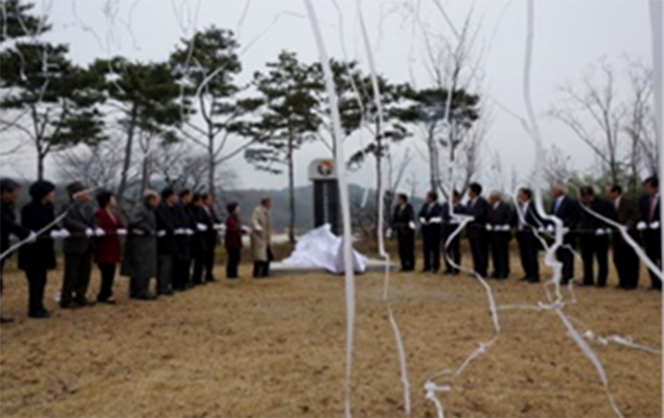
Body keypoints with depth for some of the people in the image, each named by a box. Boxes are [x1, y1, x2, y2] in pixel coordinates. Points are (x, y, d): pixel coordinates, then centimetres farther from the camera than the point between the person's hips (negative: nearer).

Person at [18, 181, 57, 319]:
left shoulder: (49, 208, 9)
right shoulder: (29, 209, -13)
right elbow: (26, 230, -14)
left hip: (44, 249, 8)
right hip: (32, 249, -8)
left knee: (41, 279, 12)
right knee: (36, 279, -5)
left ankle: (38, 307, 20)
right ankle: (34, 309, 2)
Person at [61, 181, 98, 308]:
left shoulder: (88, 206, 10)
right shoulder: (70, 208, -13)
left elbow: (92, 221, 11)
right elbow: (68, 222, -27)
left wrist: (96, 229, -10)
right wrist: (85, 229, -31)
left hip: (86, 245, 8)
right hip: (74, 245, -7)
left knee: (85, 272, 13)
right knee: (71, 274, -1)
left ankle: (80, 297, 25)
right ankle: (66, 300, 9)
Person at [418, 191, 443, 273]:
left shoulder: (438, 207, -12)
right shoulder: (425, 206, 9)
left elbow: (439, 218, -20)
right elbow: (420, 215, 9)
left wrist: (430, 221, -16)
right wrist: (423, 220, -8)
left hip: (434, 229, -7)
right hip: (425, 229, 7)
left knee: (435, 247, -2)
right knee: (426, 248, 10)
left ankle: (435, 266, 5)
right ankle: (427, 266, 18)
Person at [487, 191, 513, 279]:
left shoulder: (505, 207, -5)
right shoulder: (490, 207, 13)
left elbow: (509, 218, -10)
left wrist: (500, 226, -16)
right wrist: (489, 226, -3)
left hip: (502, 233, -6)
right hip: (492, 233, 6)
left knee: (502, 253, -3)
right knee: (494, 253, 7)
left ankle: (504, 272, 3)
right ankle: (497, 271, 15)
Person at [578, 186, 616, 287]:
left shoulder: (603, 204, -8)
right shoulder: (581, 204, 7)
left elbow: (612, 218, -10)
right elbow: (578, 218, 17)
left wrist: (603, 228, -19)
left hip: (599, 236, -5)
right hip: (585, 235, 5)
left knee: (601, 259, 3)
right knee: (586, 259, 9)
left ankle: (601, 281, 9)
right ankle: (588, 280, 18)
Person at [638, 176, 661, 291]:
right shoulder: (644, 198, 8)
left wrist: (658, 223, -21)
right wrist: (641, 222, -6)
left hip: (658, 231, -5)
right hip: (647, 231, 5)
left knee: (660, 257, -6)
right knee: (651, 258, 9)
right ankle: (655, 282, 18)